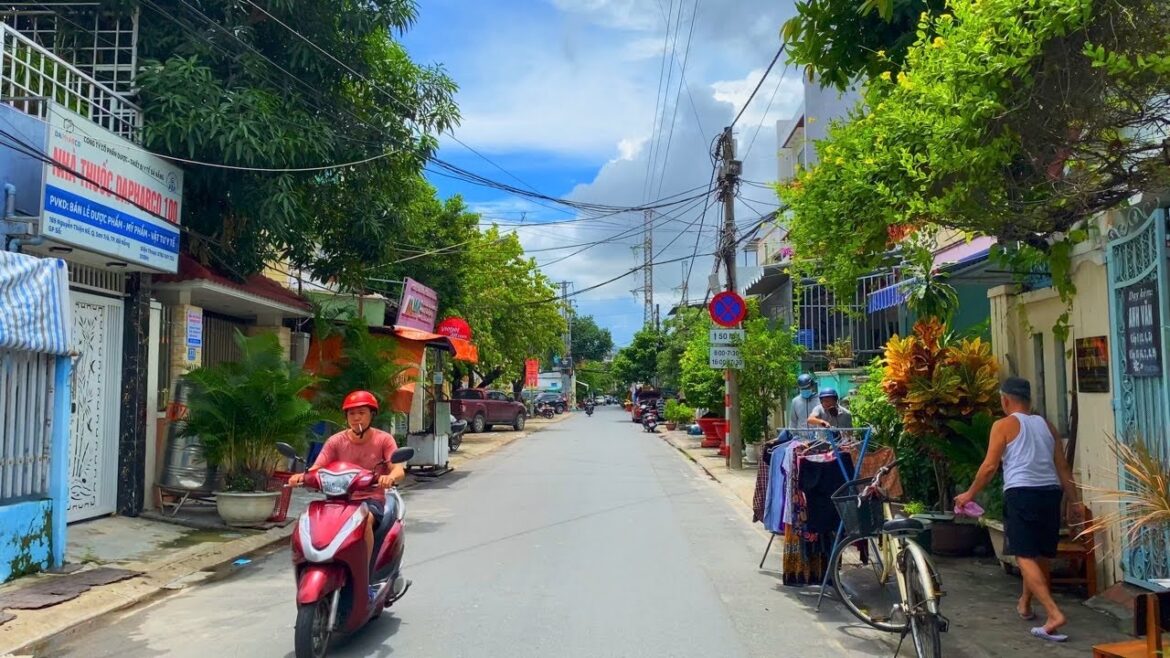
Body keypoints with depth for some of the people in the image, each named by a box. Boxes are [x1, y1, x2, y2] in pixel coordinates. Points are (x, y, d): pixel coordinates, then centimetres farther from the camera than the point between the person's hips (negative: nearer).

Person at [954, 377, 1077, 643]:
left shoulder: (1004, 425, -1)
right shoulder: (1047, 425, 15)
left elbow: (990, 466, -6)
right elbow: (1063, 469, 14)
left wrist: (969, 494, 4)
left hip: (1021, 493, -6)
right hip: (1050, 492, 7)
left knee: (1026, 556, -5)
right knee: (1041, 555, 18)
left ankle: (1054, 614, -18)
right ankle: (1025, 603, 38)